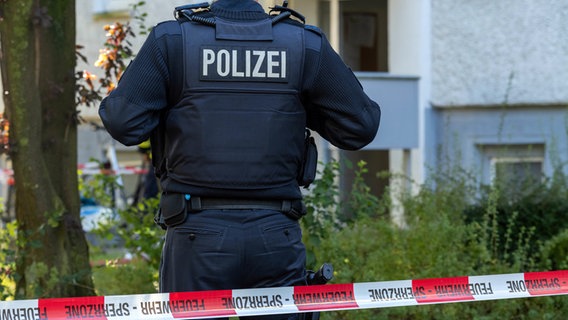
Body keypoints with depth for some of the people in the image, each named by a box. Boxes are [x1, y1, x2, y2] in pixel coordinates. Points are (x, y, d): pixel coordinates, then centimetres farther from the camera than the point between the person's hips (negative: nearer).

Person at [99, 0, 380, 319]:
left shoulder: (171, 41, -4)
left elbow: (124, 122, -10)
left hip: (199, 236, -1)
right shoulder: (306, 44, 1)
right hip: (276, 237, 1)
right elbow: (360, 127, 3)